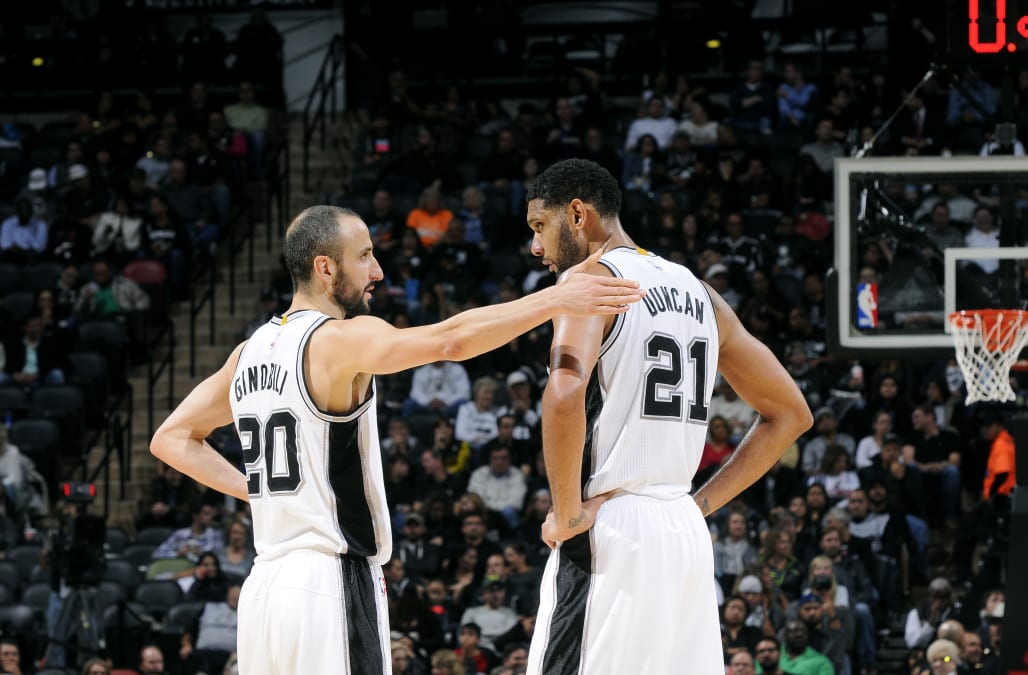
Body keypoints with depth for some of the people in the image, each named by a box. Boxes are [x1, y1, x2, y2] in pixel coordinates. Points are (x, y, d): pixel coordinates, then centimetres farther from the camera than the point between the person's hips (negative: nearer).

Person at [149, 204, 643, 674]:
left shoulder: (249, 353, 13)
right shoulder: (341, 339, -11)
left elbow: (172, 439, 20)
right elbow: (451, 340, -25)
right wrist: (556, 299, -24)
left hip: (263, 587, 8)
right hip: (330, 587, -8)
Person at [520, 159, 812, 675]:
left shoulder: (590, 279, -6)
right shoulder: (696, 292, 17)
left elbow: (566, 393, -26)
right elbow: (790, 414, 21)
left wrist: (567, 514, -15)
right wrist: (701, 503, 16)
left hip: (610, 534, -7)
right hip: (687, 535, 8)